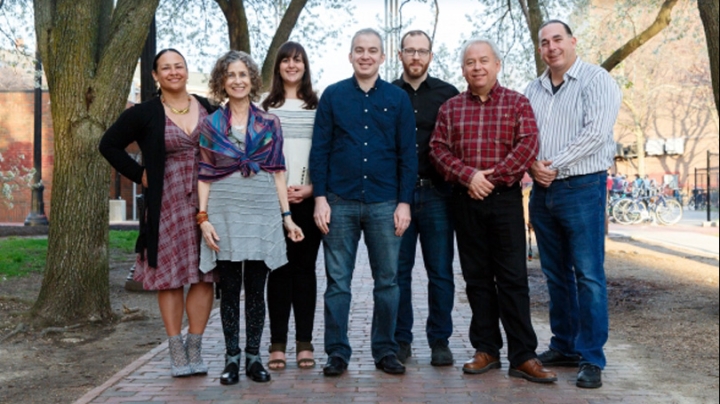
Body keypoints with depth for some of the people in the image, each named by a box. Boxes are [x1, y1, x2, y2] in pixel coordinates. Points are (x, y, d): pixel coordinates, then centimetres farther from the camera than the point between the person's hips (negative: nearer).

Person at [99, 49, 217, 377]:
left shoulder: (208, 109, 8)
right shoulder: (145, 114, 2)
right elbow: (109, 145, 8)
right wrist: (140, 175, 1)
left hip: (206, 202, 2)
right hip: (167, 205, -2)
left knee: (204, 276, 1)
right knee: (170, 276, 1)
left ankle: (194, 349, 11)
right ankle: (176, 352, 10)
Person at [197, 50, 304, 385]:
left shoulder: (269, 123, 6)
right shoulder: (210, 125, 6)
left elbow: (277, 172, 6)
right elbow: (204, 176, 5)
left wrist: (287, 215, 0)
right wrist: (204, 218, -5)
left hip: (262, 211, 0)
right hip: (225, 212, 0)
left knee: (256, 289, 4)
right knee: (229, 289, 4)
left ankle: (253, 357, 14)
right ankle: (231, 358, 13)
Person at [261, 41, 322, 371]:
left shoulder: (317, 106, 10)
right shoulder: (266, 106, 9)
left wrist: (311, 188, -6)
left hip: (309, 198, 0)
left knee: (305, 267, 3)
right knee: (279, 269, 1)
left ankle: (304, 343, 9)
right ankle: (277, 343, 6)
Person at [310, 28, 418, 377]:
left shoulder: (398, 99, 7)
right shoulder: (332, 96, 6)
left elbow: (408, 155, 5)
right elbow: (319, 150, 3)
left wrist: (404, 202, -2)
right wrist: (320, 197, -4)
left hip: (384, 203, 1)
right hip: (340, 203, 0)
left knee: (387, 281, 6)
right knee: (337, 282, 4)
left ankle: (385, 351, 18)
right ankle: (337, 353, 13)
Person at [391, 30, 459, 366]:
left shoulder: (448, 94, 8)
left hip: (436, 195, 0)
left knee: (441, 273, 3)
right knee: (398, 271, 5)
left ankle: (440, 341, 14)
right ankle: (400, 339, 16)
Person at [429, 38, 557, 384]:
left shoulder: (517, 103, 3)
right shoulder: (450, 108, 10)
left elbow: (528, 146, -8)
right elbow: (438, 149, 2)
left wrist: (492, 176, -15)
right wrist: (468, 175, -14)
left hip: (505, 198, -3)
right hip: (465, 200, 3)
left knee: (512, 278, -3)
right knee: (477, 277, 8)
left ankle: (523, 356, 1)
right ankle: (486, 350, 17)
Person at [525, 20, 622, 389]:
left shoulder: (596, 80, -4)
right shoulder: (534, 90, 14)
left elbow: (595, 132, -15)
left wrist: (555, 164, -14)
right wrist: (531, 165, -9)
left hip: (582, 188, -6)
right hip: (542, 191, 6)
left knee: (588, 275, -4)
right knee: (556, 275, 12)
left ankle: (591, 359, 2)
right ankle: (564, 347, 22)